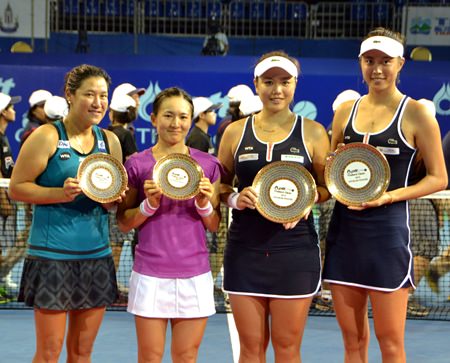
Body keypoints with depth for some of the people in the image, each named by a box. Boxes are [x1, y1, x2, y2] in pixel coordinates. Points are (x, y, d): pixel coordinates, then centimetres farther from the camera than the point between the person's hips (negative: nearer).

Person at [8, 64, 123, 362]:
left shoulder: (110, 141, 10)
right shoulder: (47, 136, -5)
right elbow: (16, 188, -6)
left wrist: (114, 199, -5)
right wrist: (60, 194, -19)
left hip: (97, 255, 5)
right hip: (52, 255, -5)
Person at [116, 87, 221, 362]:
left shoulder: (208, 164, 5)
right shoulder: (137, 164, 0)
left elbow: (214, 226, 9)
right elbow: (124, 223, 4)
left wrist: (204, 203, -10)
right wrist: (150, 204, -12)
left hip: (195, 275, 1)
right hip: (150, 274, -1)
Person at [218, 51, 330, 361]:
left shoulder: (313, 132, 3)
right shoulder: (235, 132, 7)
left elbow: (327, 187, 7)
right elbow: (219, 185, 14)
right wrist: (235, 199, -7)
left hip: (296, 251, -1)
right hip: (245, 251, 2)